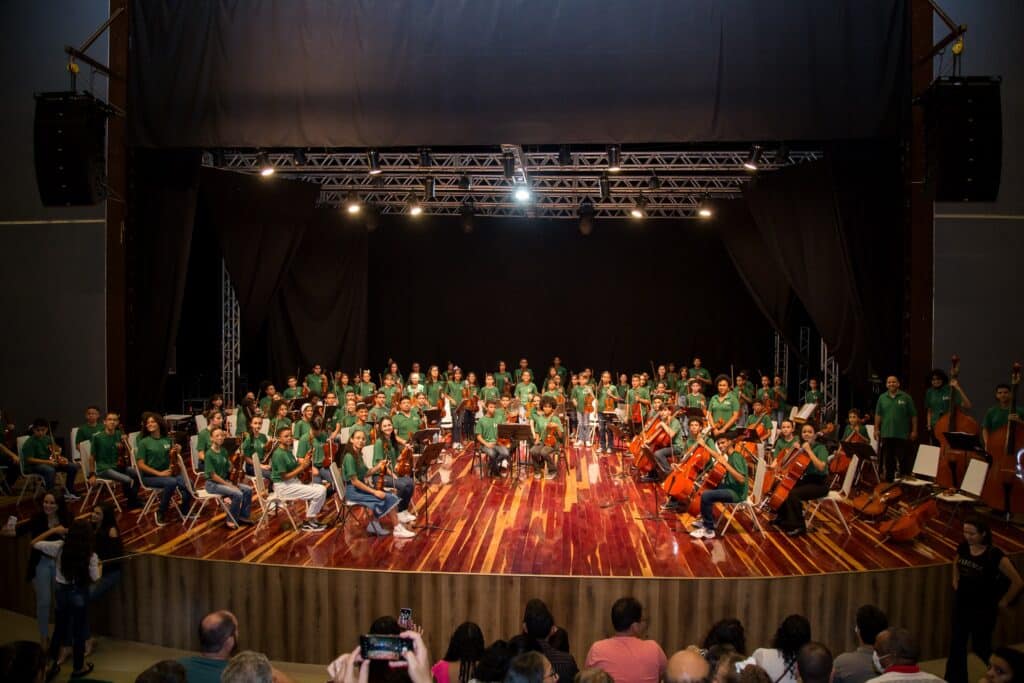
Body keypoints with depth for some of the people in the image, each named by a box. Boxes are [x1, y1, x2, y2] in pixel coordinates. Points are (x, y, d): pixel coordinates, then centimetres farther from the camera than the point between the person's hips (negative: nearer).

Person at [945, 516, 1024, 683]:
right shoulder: (963, 547, -6)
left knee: (980, 647, 10)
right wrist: (955, 581, 13)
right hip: (961, 605, 5)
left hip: (983, 609, -5)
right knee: (956, 645, 10)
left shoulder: (995, 555, -23)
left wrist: (1003, 602, -8)